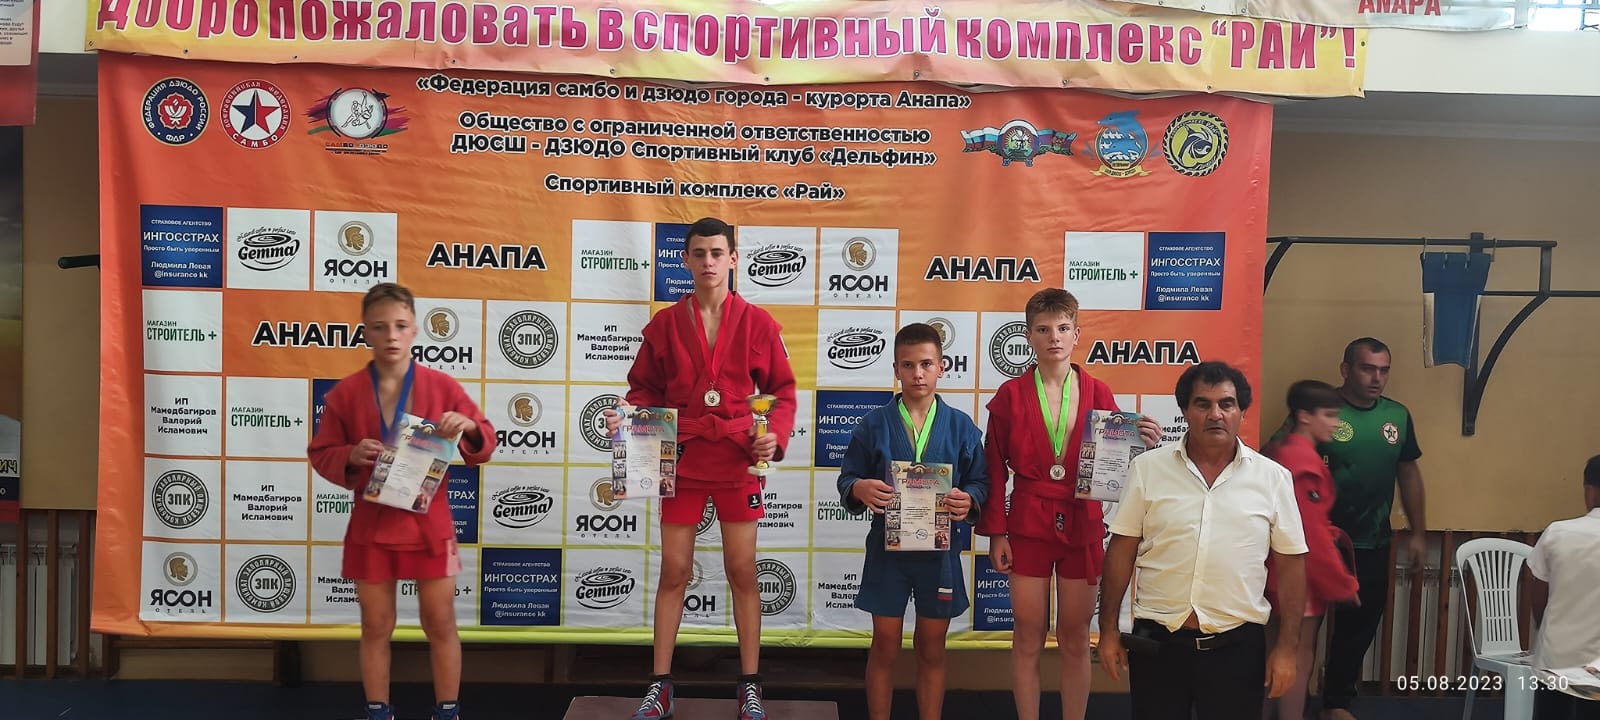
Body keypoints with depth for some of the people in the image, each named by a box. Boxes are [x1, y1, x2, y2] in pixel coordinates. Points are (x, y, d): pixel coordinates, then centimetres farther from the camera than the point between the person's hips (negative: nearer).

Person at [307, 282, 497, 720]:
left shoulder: (441, 387, -4)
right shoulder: (346, 393, -2)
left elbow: (484, 447, 0)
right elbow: (320, 454, 3)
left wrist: (469, 426, -22)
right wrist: (350, 457, -18)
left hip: (429, 524, 0)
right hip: (371, 525, 1)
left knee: (441, 624, 8)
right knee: (376, 627, 11)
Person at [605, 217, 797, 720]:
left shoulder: (758, 323, -1)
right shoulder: (665, 324, 2)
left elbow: (782, 391, 3)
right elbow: (646, 390, 8)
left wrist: (776, 436, -13)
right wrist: (627, 418, -12)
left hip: (739, 461, -1)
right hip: (681, 459, 1)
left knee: (742, 571, 5)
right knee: (674, 570, 5)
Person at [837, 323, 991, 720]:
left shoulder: (961, 426, 1)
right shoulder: (874, 425, -1)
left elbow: (981, 481, 2)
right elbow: (847, 478, 0)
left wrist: (969, 500, -20)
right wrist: (860, 489, -22)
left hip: (939, 550, 1)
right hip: (887, 548, 0)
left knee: (932, 649, 12)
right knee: (885, 646, 9)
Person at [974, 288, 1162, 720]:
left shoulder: (1098, 394, 3)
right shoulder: (1010, 395, -1)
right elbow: (995, 471, -1)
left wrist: (1143, 446, -16)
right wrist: (995, 534, -5)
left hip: (1082, 526, 1)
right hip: (1028, 524, -1)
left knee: (1075, 639, 9)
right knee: (1028, 638, 5)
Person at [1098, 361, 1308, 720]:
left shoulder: (1274, 478, 0)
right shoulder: (1147, 468, -1)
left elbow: (1290, 564, 3)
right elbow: (1122, 549, 2)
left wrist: (1287, 647, 1)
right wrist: (1109, 628, 1)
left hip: (1239, 645, 0)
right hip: (1156, 641, 0)